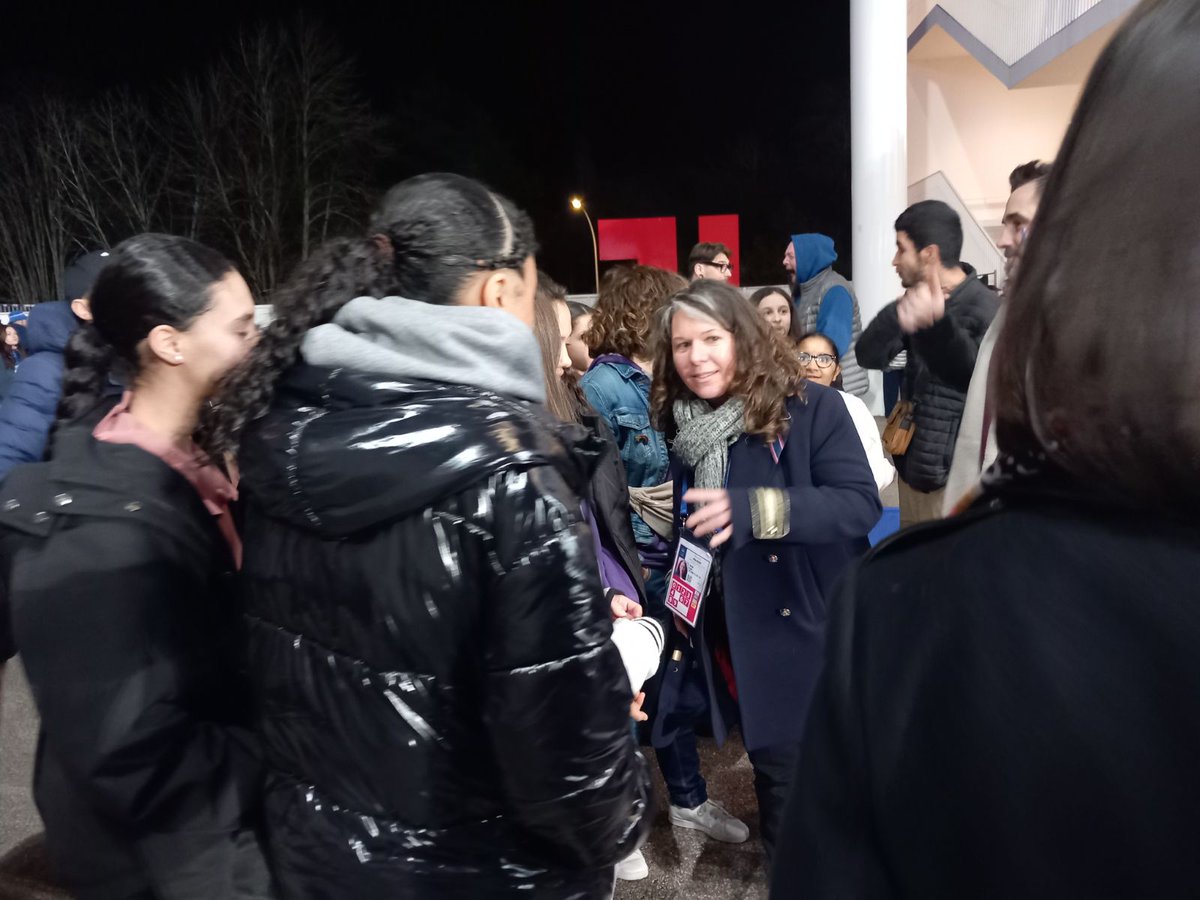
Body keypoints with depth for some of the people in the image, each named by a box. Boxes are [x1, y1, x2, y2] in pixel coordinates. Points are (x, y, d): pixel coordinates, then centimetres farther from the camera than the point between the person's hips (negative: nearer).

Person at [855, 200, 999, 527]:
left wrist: (939, 323, -46)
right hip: (914, 463, 7)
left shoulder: (984, 308, -16)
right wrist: (898, 314, -28)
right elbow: (869, 356, -6)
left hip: (955, 474, -7)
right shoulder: (918, 300, 6)